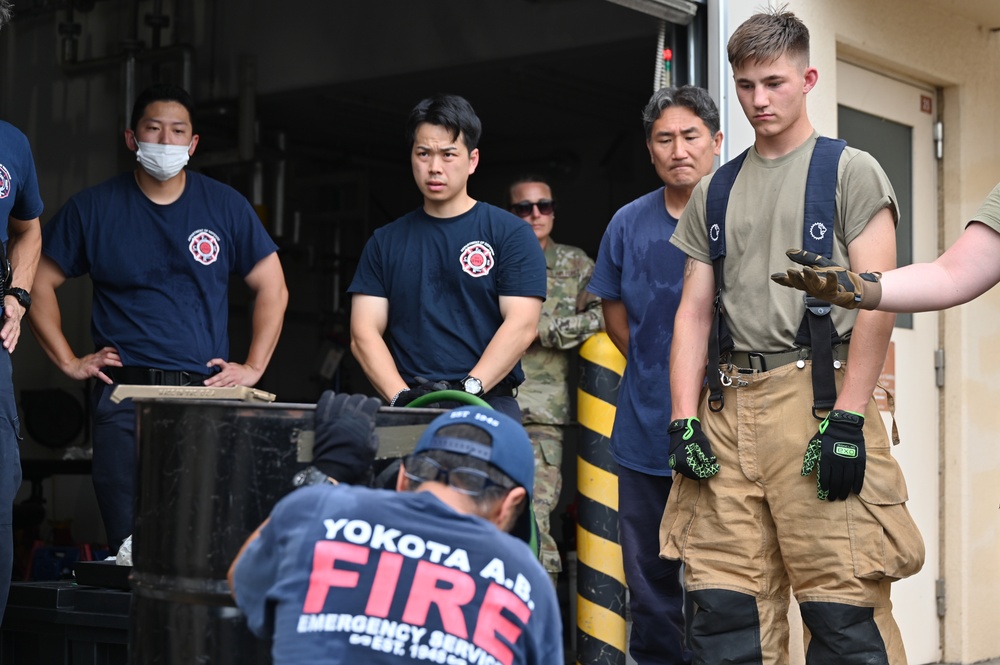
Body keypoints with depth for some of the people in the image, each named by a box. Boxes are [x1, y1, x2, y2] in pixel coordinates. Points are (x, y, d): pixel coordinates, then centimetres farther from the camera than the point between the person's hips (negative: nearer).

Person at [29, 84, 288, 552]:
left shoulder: (225, 206, 8)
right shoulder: (93, 209, 7)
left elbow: (272, 288, 13)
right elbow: (40, 284, 12)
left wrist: (253, 367, 5)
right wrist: (69, 362, 4)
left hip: (207, 392, 1)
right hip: (123, 395, 0)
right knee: (129, 544, -4)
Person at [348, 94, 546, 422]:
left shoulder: (510, 233, 7)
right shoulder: (385, 242, 16)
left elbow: (521, 325, -2)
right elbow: (364, 333, 9)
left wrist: (469, 389, -13)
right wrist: (401, 397, -7)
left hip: (487, 400, -3)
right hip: (406, 410, 3)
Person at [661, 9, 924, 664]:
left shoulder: (850, 170, 6)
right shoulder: (715, 191, 20)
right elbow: (695, 311, 17)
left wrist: (847, 419, -14)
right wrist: (685, 419, 5)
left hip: (816, 395, -4)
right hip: (727, 406, 5)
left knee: (844, 610, -9)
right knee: (723, 610, 1)